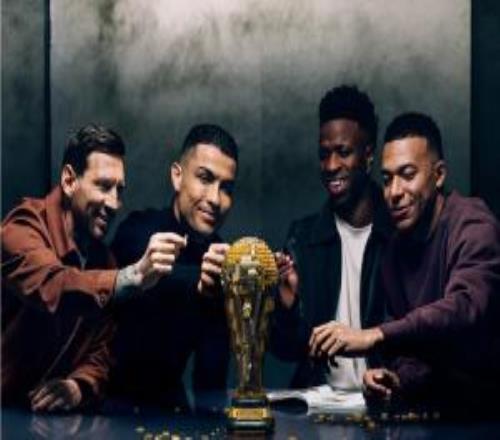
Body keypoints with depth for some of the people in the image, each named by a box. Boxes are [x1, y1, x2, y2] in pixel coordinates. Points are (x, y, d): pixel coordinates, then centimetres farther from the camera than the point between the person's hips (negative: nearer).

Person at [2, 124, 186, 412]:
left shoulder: (103, 259, 11)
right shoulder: (27, 225, -11)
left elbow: (99, 354, 8)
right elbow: (50, 287, -31)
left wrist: (79, 387, -14)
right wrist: (133, 276, -43)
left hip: (46, 414, 6)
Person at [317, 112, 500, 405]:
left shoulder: (473, 225, -13)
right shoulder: (397, 249, 12)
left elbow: (465, 308, -31)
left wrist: (375, 336, -38)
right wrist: (399, 378, -7)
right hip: (443, 403, 7)